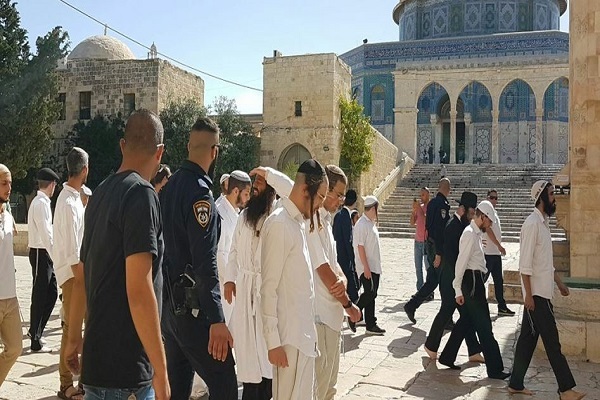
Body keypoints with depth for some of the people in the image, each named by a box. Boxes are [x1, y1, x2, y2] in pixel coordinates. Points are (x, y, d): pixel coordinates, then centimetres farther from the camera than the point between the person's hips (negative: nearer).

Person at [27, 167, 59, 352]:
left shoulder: (42, 201, 13)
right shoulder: (41, 203, -17)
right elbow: (45, 234, -22)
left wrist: (53, 255, 16)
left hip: (45, 253, 9)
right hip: (40, 253, -9)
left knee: (51, 293, 14)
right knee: (39, 296, -1)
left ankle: (36, 330, 26)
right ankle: (36, 340, 8)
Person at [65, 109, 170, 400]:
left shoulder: (100, 194, 10)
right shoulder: (141, 194, -16)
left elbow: (81, 277, 16)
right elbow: (139, 290, -23)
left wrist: (74, 337, 25)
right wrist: (160, 370, -19)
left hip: (100, 349, 8)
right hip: (123, 364, -8)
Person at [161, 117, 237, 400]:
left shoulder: (169, 186, 9)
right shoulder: (199, 191, -16)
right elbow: (205, 262, -23)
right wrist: (216, 319, -23)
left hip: (168, 303, 9)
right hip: (191, 306, -9)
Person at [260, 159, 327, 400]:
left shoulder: (298, 222, 11)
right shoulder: (279, 224, -17)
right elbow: (269, 287, -18)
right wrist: (273, 341, -17)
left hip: (303, 332, 9)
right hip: (288, 336, -9)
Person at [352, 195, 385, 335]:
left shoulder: (371, 223, 13)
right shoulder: (362, 224, -16)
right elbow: (360, 247, -19)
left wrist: (375, 266, 18)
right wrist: (366, 267, -21)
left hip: (374, 266, 9)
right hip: (367, 267, -9)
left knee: (372, 295, 10)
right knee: (369, 293, -11)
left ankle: (371, 325, 15)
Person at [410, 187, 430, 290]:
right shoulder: (419, 206, 10)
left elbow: (426, 222, -21)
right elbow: (412, 223, 8)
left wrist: (419, 209, -20)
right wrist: (414, 210, -5)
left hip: (426, 241, -7)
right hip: (417, 241, 7)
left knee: (428, 267, -3)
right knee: (418, 267, 9)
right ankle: (420, 290, 16)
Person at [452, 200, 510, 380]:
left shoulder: (476, 233, 16)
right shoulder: (470, 234, -15)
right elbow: (461, 262, -19)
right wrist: (458, 289, -19)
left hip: (475, 281, 10)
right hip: (472, 280, -10)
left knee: (465, 321, 17)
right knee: (484, 326, -6)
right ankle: (494, 368, -1)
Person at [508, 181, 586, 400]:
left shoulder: (543, 222, 14)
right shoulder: (532, 223, -16)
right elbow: (525, 263, -19)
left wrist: (559, 283, 24)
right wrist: (529, 294, -20)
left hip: (543, 291, 9)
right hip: (536, 293, -9)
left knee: (528, 338, 12)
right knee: (552, 340, -3)